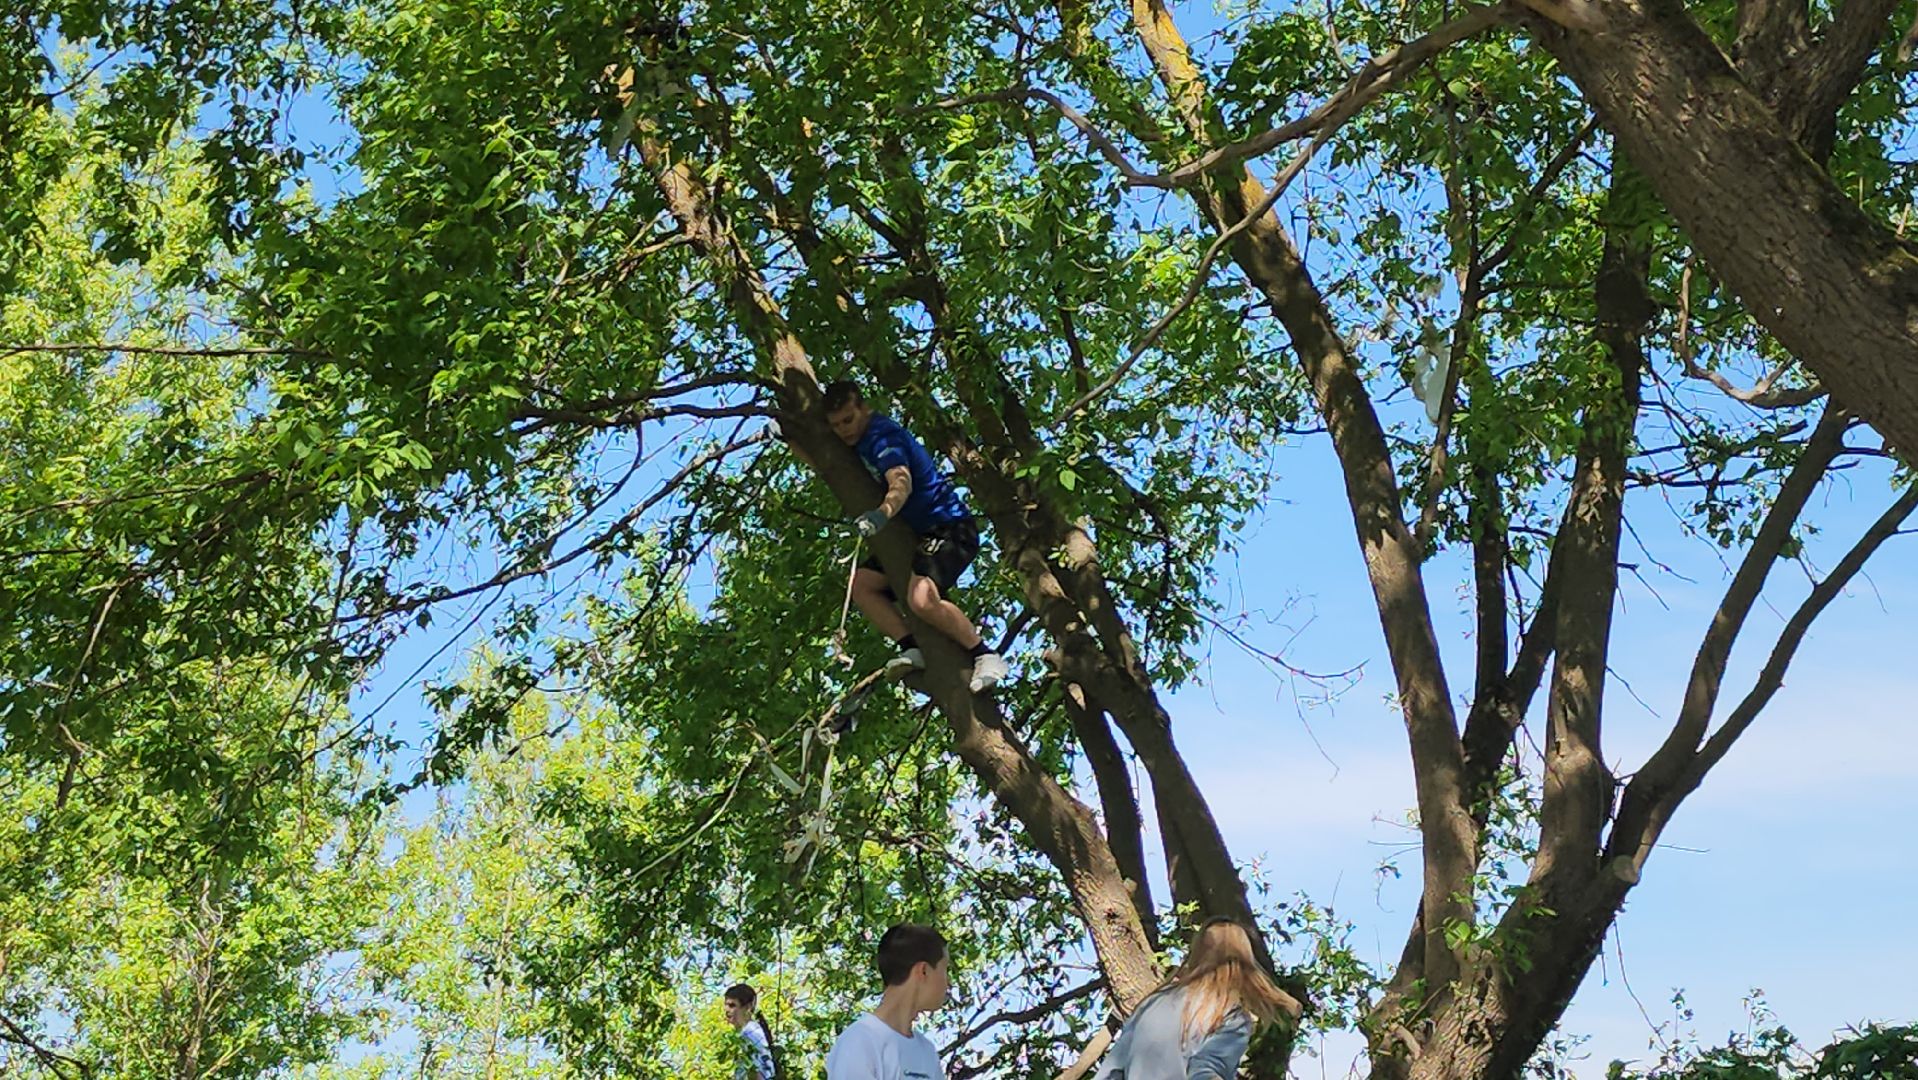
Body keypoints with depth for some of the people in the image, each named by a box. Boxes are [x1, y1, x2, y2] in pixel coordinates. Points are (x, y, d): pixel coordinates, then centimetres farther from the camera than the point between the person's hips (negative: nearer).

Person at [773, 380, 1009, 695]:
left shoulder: (882, 435, -19)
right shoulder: (858, 439, 11)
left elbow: (901, 482, -38)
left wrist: (882, 513, -57)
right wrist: (789, 439, 13)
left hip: (951, 528, -10)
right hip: (916, 533, 10)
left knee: (921, 599, -32)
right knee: (862, 585, -1)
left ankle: (986, 656, -17)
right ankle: (913, 650, -7)